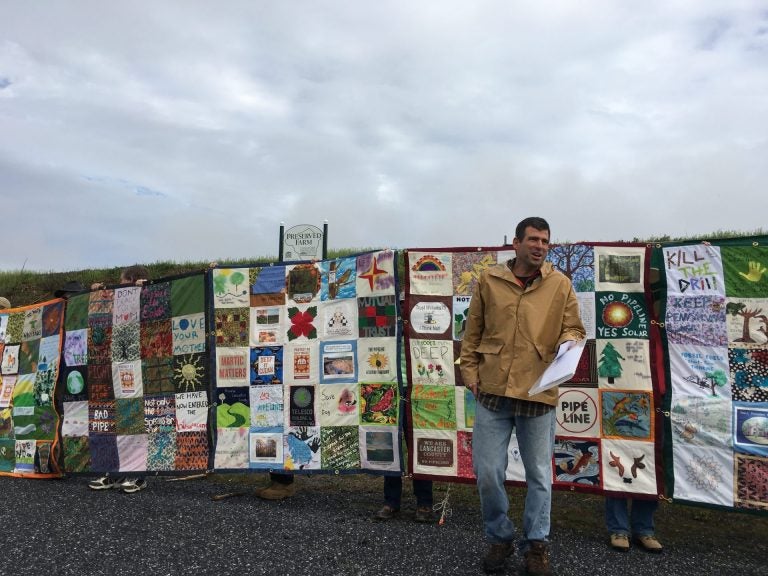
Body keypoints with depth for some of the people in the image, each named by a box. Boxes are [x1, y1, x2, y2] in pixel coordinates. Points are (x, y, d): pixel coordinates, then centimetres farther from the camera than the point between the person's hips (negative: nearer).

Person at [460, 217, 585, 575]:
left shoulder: (560, 284, 3)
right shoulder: (489, 280, 3)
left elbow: (574, 328, 7)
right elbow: (473, 332, 8)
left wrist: (567, 342, -15)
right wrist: (470, 372, 3)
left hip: (538, 394, 0)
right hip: (492, 392, 1)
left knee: (539, 475, 12)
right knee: (487, 472, 6)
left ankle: (536, 544, 31)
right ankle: (500, 538, 29)